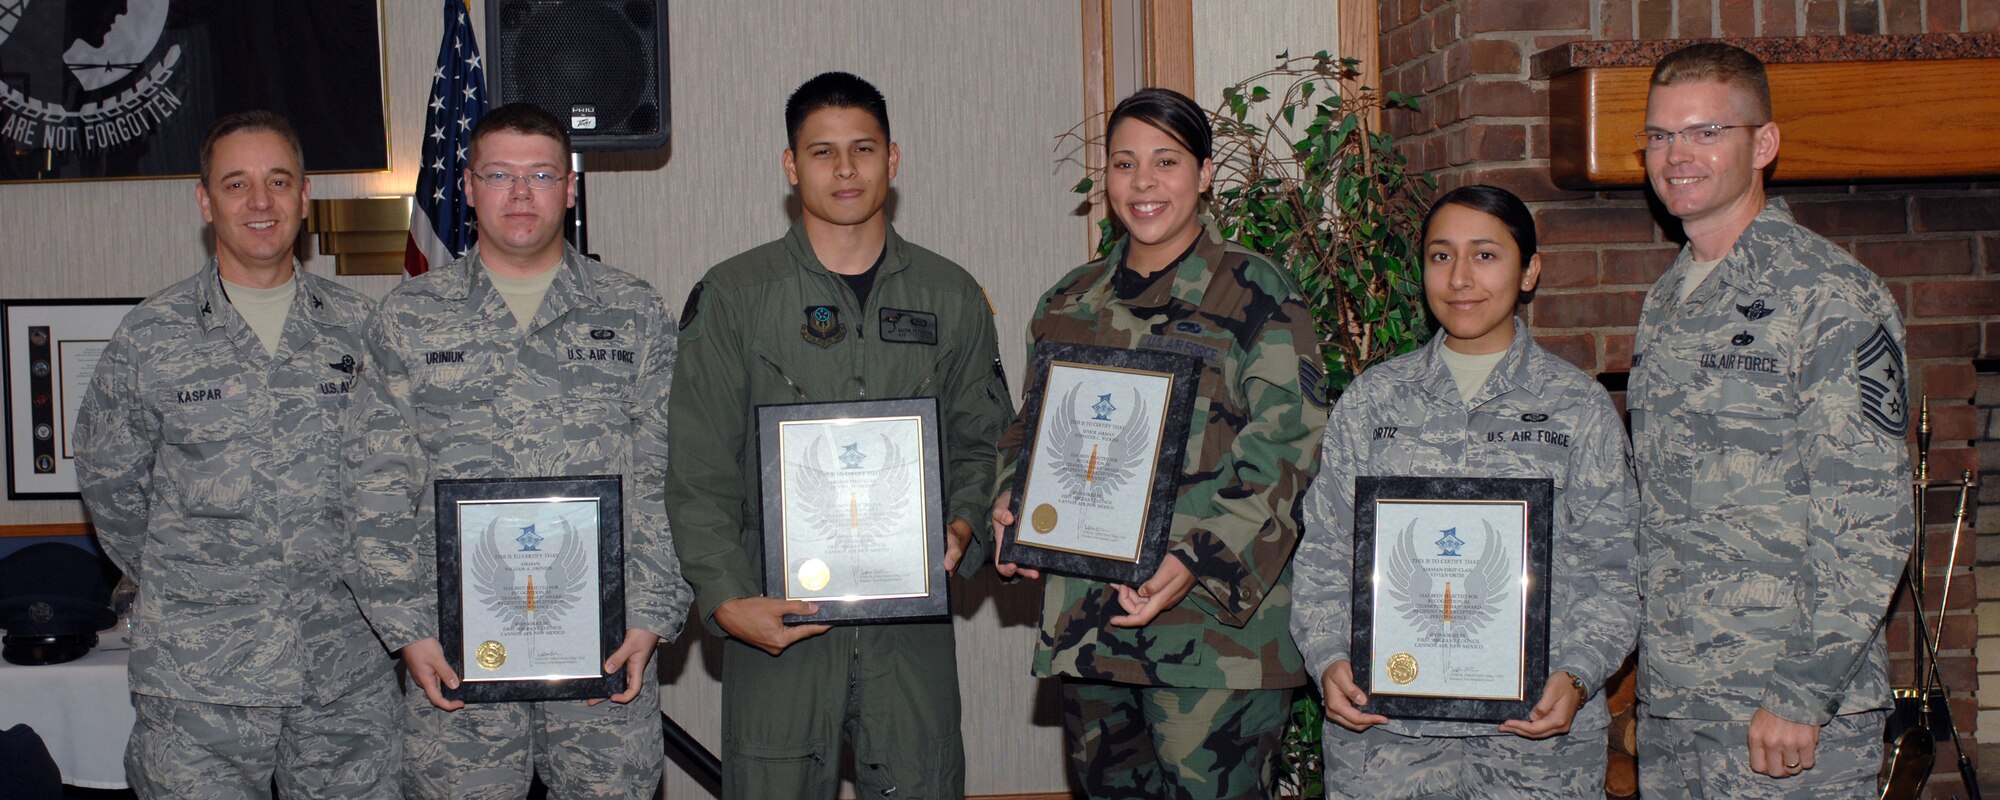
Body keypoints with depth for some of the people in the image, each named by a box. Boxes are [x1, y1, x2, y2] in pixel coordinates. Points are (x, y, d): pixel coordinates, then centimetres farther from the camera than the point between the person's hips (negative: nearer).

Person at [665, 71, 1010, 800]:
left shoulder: (950, 296, 10)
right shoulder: (732, 296, 3)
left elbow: (980, 438, 16)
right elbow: (697, 471, 0)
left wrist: (963, 527, -4)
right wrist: (726, 598, -11)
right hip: (774, 617, -1)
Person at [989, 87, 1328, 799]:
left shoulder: (1258, 294, -2)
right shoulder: (1069, 303, 15)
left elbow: (1285, 451, -9)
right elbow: (1032, 429, 23)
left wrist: (1196, 562, -21)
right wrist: (1011, 511, 2)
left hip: (1213, 629, -5)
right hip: (1087, 622, 5)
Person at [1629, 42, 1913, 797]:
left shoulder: (1831, 297, -10)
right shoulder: (1665, 304, 13)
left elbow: (1871, 523, -15)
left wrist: (1802, 697, -18)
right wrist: (1645, 691, 12)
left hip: (1793, 714, -7)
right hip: (1668, 706, 7)